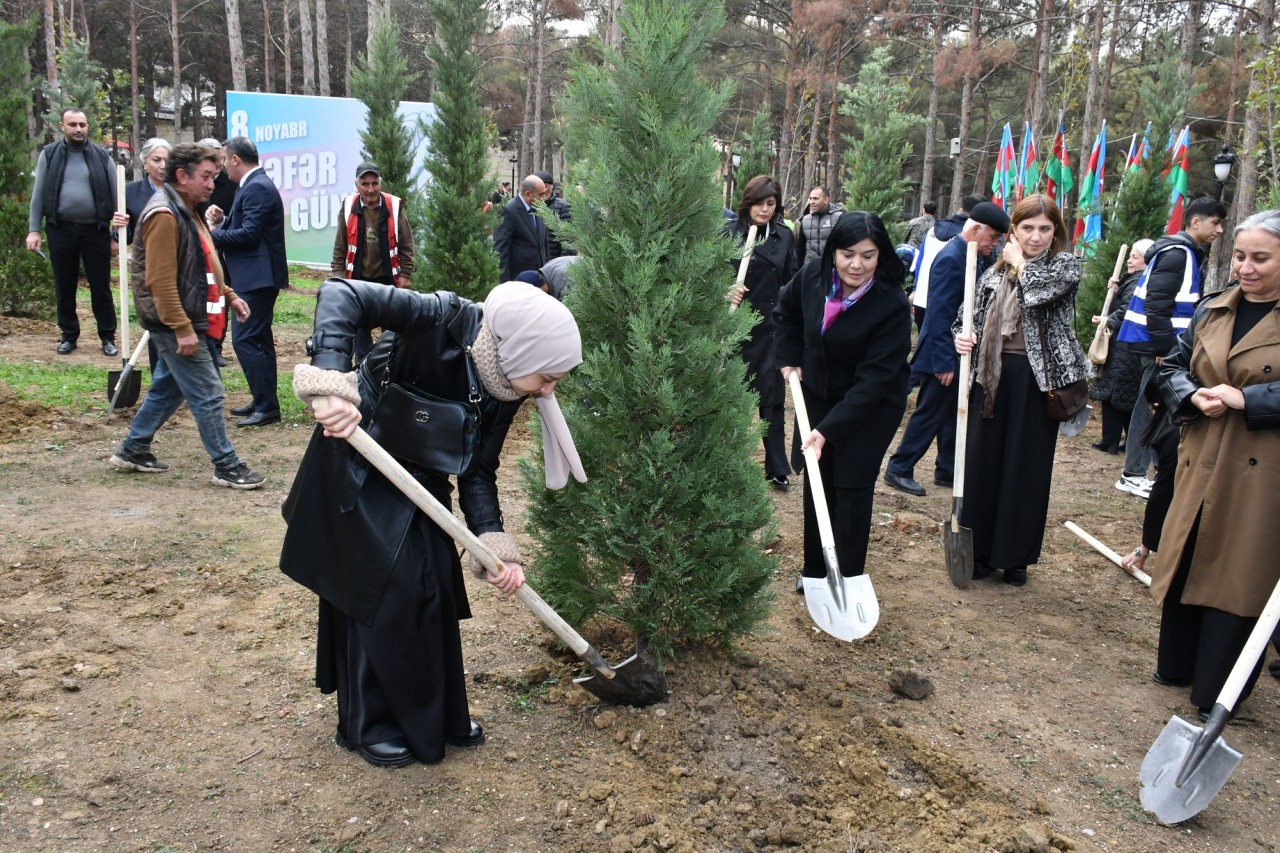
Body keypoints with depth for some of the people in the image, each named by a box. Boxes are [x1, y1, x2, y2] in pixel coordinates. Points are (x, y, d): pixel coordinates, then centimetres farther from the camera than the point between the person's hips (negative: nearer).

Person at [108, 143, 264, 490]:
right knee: (207, 394, -5)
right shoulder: (164, 214, -18)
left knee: (167, 389, 19)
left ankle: (132, 450, 31)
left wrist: (228, 295, 17)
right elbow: (160, 281, -24)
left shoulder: (185, 211, 14)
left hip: (182, 321, 10)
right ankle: (226, 467, 3)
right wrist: (183, 328, -25)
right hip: (176, 324, -10)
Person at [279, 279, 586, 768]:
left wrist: (495, 544, -18)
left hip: (420, 476, 7)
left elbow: (477, 472, -5)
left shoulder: (503, 390, -10)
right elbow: (341, 295, -34)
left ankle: (438, 713, 28)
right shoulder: (446, 321, -30)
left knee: (435, 586, 9)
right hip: (358, 462, -7)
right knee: (384, 589, -5)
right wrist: (331, 382, -46)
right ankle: (370, 725, 15)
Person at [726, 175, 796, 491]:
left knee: (772, 397, 4)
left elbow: (792, 281, 9)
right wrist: (725, 292, -20)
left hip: (771, 328, 1)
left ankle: (777, 468, 13)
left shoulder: (784, 236, 5)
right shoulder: (729, 233, -2)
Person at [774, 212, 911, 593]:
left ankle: (848, 580, 13)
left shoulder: (892, 305, -27)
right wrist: (789, 358, 6)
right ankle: (815, 570, 27)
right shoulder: (813, 275, -13)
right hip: (818, 396, 5)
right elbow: (786, 311, 11)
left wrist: (829, 430, -31)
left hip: (871, 407, -5)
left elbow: (874, 378, -28)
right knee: (816, 483, 11)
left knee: (852, 489, -3)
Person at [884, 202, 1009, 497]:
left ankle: (947, 471, 27)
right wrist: (944, 362, -22)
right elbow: (940, 315, -22)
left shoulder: (975, 257, 6)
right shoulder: (951, 259, -21)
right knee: (929, 414, 1)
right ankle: (899, 469, 13)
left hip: (961, 353, 9)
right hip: (944, 354, -9)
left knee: (953, 416, 16)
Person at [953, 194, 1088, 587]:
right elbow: (971, 318, 15)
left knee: (1027, 469, 4)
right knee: (982, 464, 6)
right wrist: (962, 338, -7)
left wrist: (1019, 260, -4)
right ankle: (978, 550, 18)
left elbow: (1037, 290, -21)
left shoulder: (1066, 266, -1)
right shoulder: (995, 272, 11)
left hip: (1037, 381, -3)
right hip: (992, 378, 3)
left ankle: (1016, 556, 17)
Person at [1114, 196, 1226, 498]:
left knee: (1151, 405, 13)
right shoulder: (1177, 254, -14)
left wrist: (1168, 345, 16)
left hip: (1163, 342, 10)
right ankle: (1133, 474, 1)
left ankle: (1135, 470, 20)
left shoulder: (1189, 253, 17)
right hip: (1158, 343, -10)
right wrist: (1164, 347, -21)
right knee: (1152, 406, -5)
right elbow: (1156, 303, -21)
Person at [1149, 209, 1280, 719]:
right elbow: (1172, 367, 13)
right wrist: (1192, 397, -7)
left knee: (1238, 576, 2)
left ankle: (1217, 693, 16)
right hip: (1201, 463, 5)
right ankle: (1177, 665, 32)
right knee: (1187, 563, 13)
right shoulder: (1212, 312, 9)